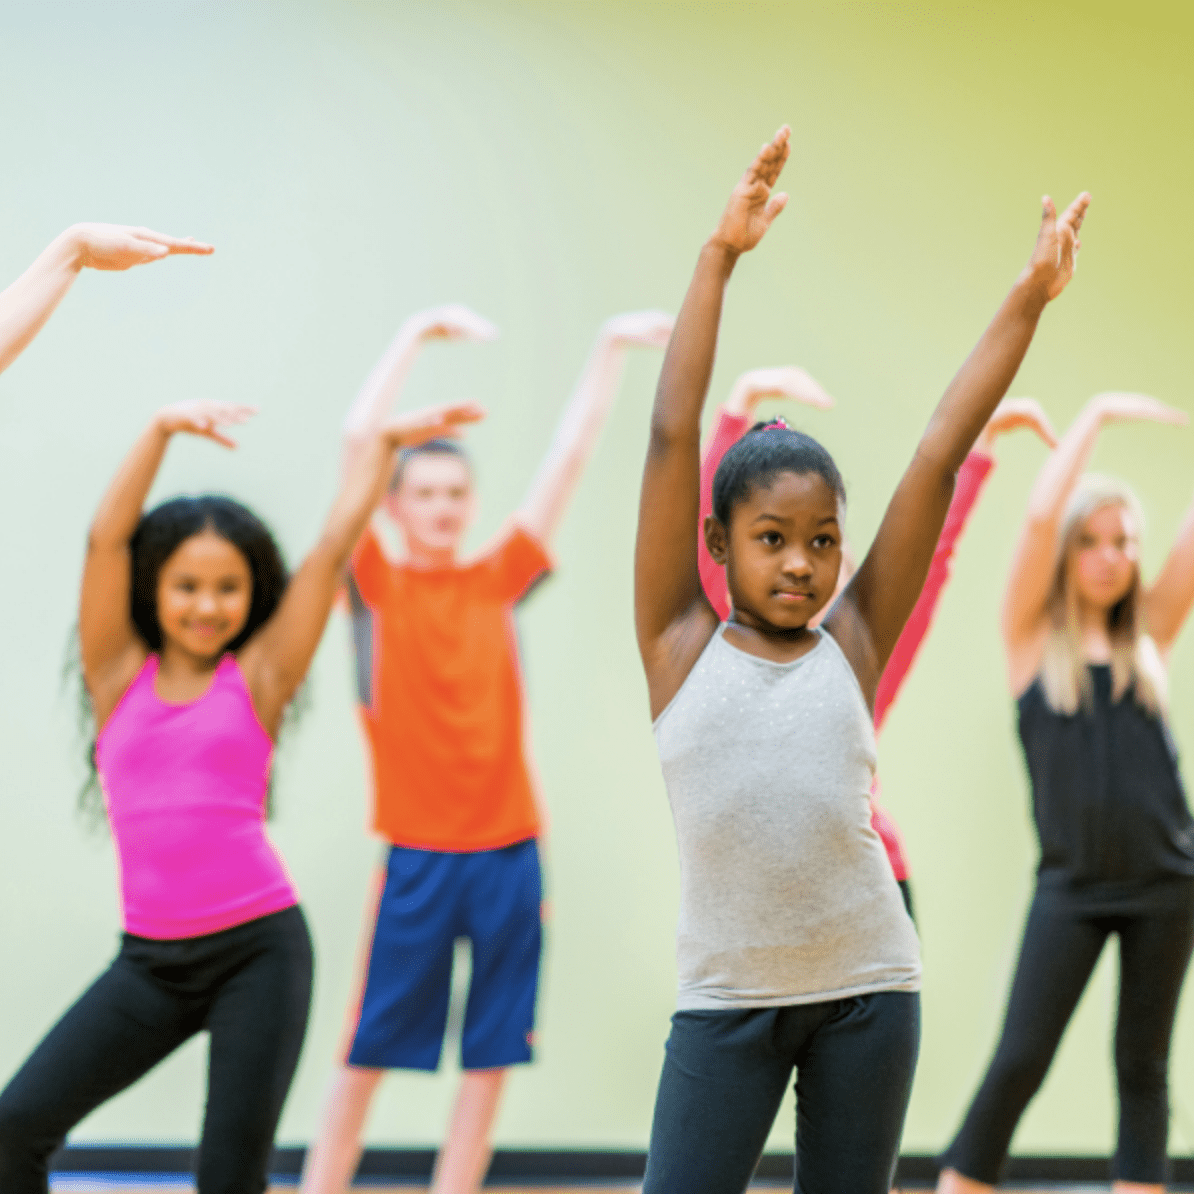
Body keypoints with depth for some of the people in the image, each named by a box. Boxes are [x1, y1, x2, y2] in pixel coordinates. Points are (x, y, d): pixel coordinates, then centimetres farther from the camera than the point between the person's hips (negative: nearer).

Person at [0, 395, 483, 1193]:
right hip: (151, 958, 2)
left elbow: (334, 547, 0)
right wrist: (163, 429, -14)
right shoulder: (119, 673, 5)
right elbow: (107, 537, -6)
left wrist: (386, 444, 1)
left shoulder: (259, 676, 2)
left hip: (260, 948, -1)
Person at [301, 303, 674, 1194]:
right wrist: (418, 336, -10)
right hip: (416, 853, -3)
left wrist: (612, 350, 4)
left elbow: (571, 456, 6)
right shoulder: (377, 584, 0)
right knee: (367, 1052, 2)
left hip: (509, 849, 3)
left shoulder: (498, 580, 7)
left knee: (492, 1054, 7)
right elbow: (358, 441, -8)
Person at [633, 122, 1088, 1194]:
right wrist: (719, 259, -7)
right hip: (727, 995, -2)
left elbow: (940, 454, 2)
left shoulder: (853, 644, 4)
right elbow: (673, 433, -5)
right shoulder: (680, 645, 0)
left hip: (868, 990, 2)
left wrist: (1027, 304, 2)